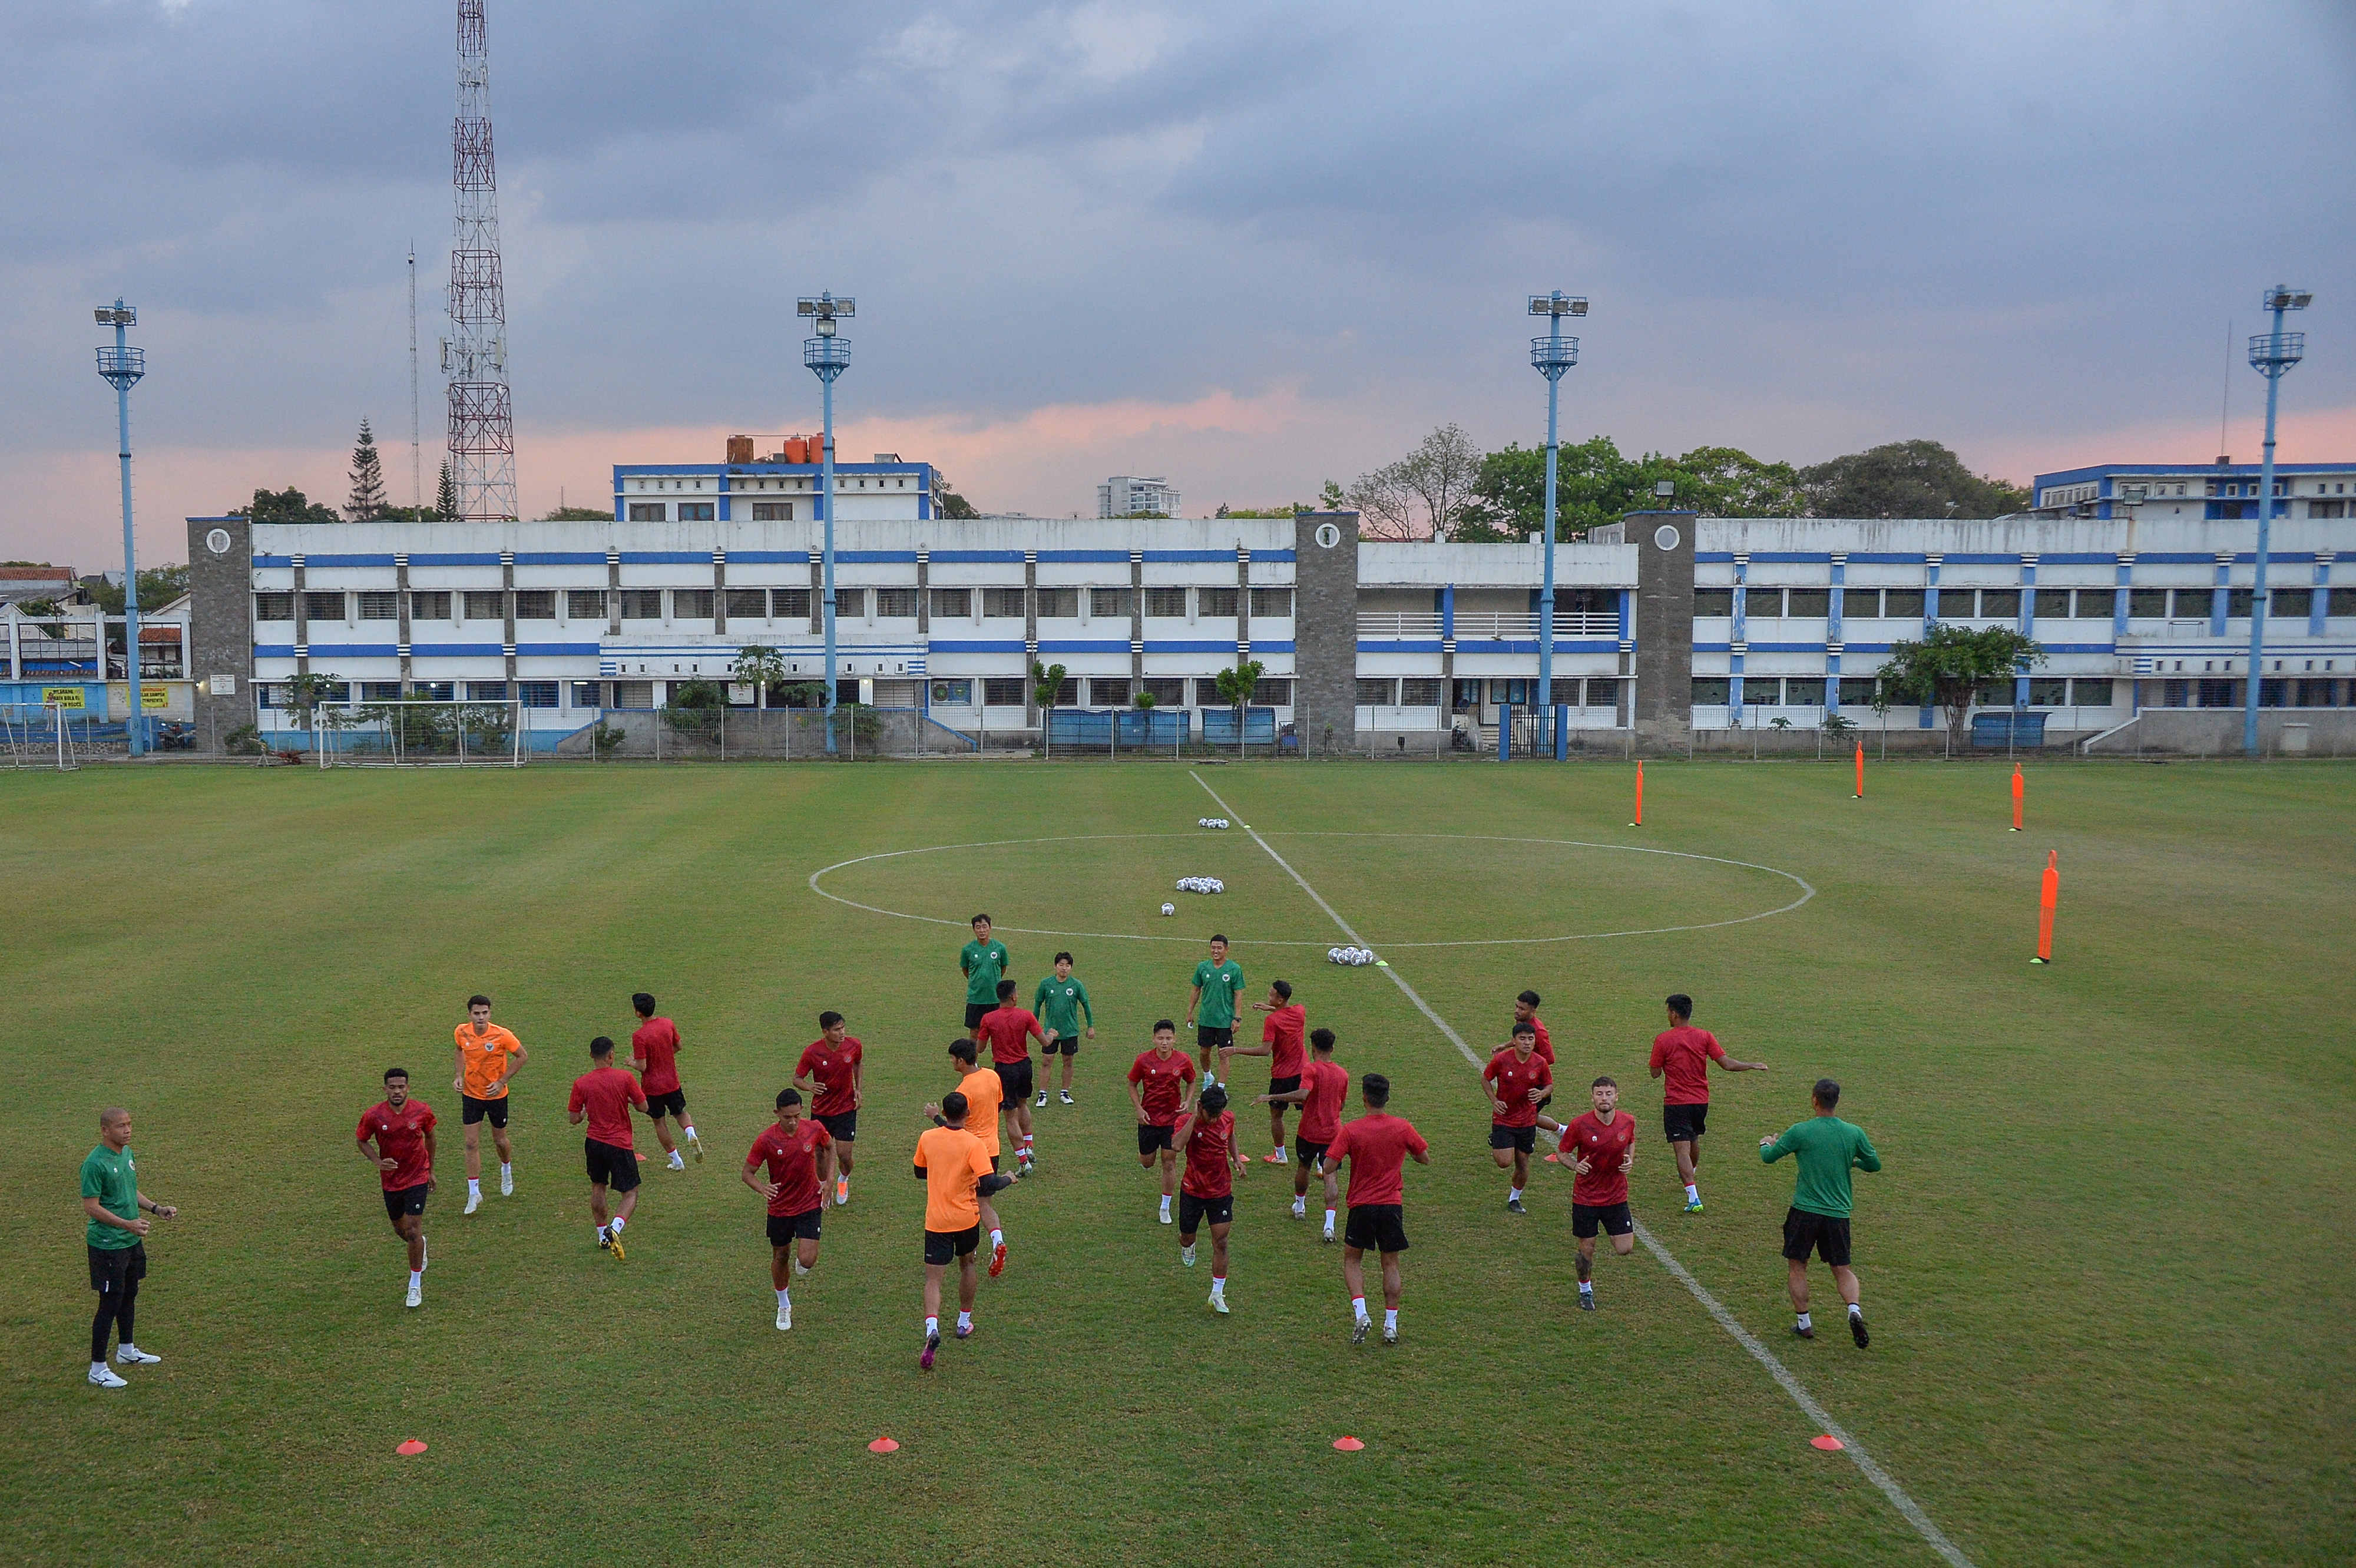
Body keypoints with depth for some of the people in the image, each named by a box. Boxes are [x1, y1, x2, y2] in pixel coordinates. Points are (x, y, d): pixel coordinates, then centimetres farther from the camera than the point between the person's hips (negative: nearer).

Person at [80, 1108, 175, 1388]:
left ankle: (126, 1350, 38)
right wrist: (127, 1224, -28)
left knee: (129, 1295, 21)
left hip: (131, 1241, 9)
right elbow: (91, 1207, -21)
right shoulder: (95, 1163, -19)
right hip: (107, 1245, -9)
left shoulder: (127, 1153, 8)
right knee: (110, 1304, -3)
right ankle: (98, 1369, 7)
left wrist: (156, 1209, 8)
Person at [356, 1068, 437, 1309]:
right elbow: (362, 1141, 2)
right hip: (391, 1180, 2)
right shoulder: (373, 1115, -15)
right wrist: (378, 1162, -16)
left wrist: (431, 1170, 13)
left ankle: (416, 1284, 5)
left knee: (413, 1230, -9)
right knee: (400, 1230, 17)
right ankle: (420, 1244, 53)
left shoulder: (422, 1111, -13)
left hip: (418, 1178, -2)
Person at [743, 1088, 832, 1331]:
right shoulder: (766, 1139, -18)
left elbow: (830, 1145, 11)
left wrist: (826, 1181, 4)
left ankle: (800, 1260, 27)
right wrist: (762, 1188, -32)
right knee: (780, 1258, 15)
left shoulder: (815, 1129, -12)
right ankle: (784, 1306, 41)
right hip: (779, 1209, 0)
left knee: (808, 1261, -12)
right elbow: (748, 1172, -10)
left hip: (809, 1205, 0)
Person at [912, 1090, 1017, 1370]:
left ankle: (932, 1329, -26)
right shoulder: (972, 1143, -13)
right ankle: (964, 1323, 35)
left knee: (933, 1280, -1)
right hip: (967, 1219, 0)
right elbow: (989, 1184, -19)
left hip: (935, 1221, 1)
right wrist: (1008, 1179, 0)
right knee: (967, 1265, 26)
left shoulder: (927, 1138, -2)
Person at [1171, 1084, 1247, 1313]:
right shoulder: (1186, 1121, -18)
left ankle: (1217, 1294, 8)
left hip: (1222, 1192, 2)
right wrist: (1194, 1117, -36)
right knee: (1187, 1237, 15)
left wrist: (1236, 1157, 2)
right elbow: (1178, 1144, -40)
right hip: (1193, 1191, -2)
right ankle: (1187, 1247, 54)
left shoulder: (1229, 1118, -6)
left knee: (1221, 1243, -3)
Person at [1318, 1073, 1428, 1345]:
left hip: (1361, 1205, -2)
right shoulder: (1403, 1128, -6)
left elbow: (1327, 1167, -15)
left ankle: (1360, 1313, -3)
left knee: (1352, 1259, 16)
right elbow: (1426, 1159, 7)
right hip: (1393, 1205, 2)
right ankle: (1391, 1325, 13)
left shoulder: (1350, 1131, -12)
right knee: (1391, 1264, 14)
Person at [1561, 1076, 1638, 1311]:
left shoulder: (1628, 1122, -6)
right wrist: (1575, 1166, -24)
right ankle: (1585, 1290, 31)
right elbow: (1563, 1154, -3)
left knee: (1625, 1249, -2)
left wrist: (1630, 1160, -4)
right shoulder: (1579, 1124, -15)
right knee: (1587, 1250, 6)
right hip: (1585, 1198, -2)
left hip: (1616, 1196, 2)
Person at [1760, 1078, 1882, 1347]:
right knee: (1843, 1270, 13)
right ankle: (1855, 1310, -12)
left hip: (1805, 1211, -3)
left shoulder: (1800, 1131, -10)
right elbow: (1875, 1165, 12)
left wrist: (1766, 1143, 24)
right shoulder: (1854, 1133, -1)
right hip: (1839, 1214, 3)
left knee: (1797, 1266, 13)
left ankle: (1804, 1323, 16)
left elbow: (1768, 1158, 1)